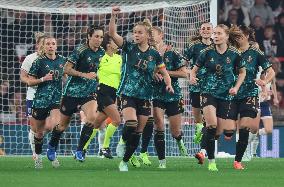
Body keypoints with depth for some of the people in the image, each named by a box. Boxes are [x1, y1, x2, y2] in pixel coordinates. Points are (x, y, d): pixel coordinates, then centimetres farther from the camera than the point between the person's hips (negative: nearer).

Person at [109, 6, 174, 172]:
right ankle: (123, 141, 4)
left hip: (145, 96, 2)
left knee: (138, 132, 4)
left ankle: (125, 161, 17)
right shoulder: (129, 48, -2)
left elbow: (164, 73, 9)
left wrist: (168, 83, -12)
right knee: (131, 124, -26)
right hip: (128, 94, -2)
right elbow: (113, 34, -12)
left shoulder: (154, 54, 2)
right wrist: (113, 16, -26)